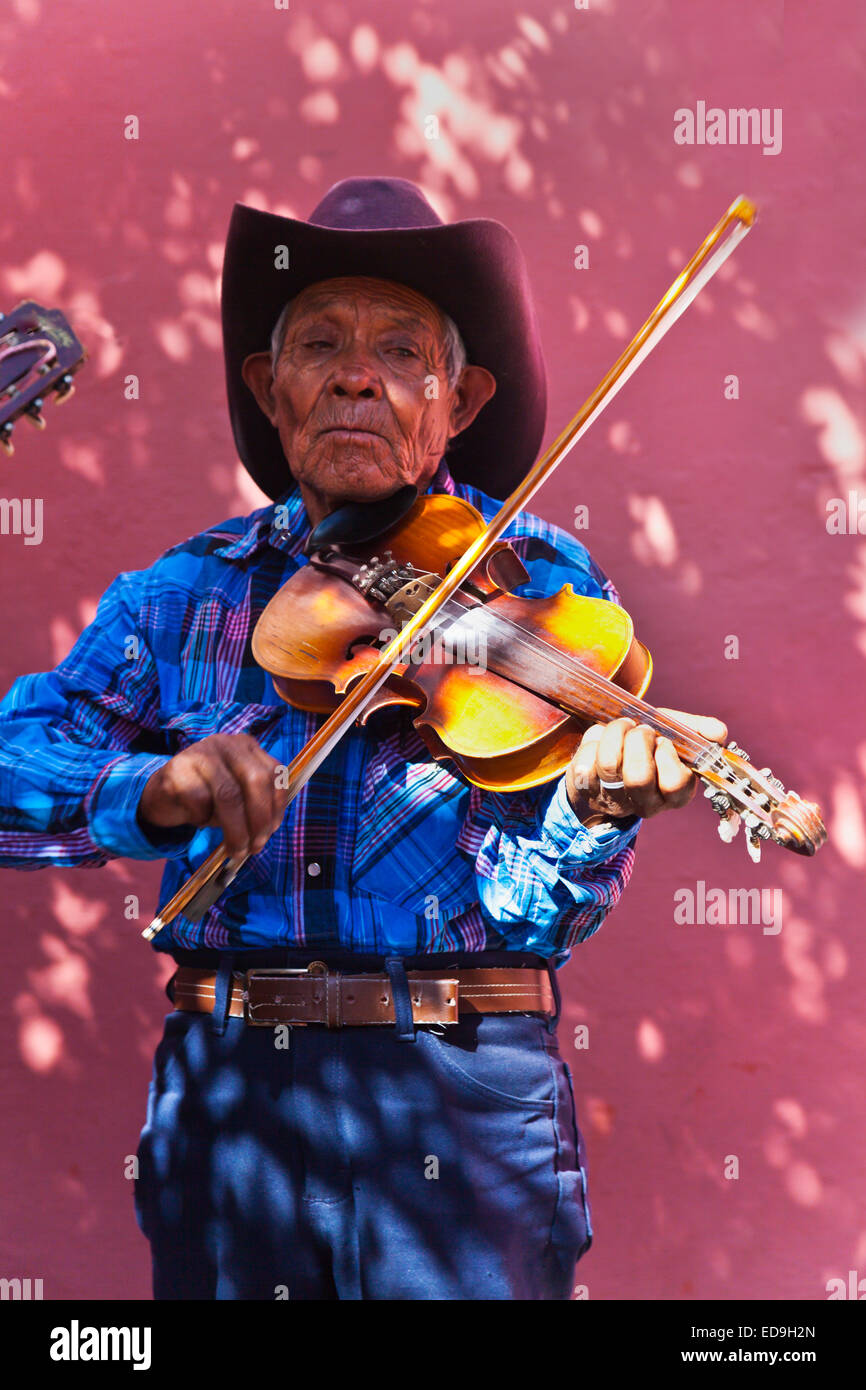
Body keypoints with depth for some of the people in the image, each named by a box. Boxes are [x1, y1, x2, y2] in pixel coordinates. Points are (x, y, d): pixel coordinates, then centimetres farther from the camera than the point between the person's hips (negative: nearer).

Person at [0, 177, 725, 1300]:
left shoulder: (538, 581, 0)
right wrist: (151, 788, -24)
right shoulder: (187, 592, 6)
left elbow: (540, 912, -7)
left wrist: (594, 817, -29)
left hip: (458, 1093, -2)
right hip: (222, 1089, 2)